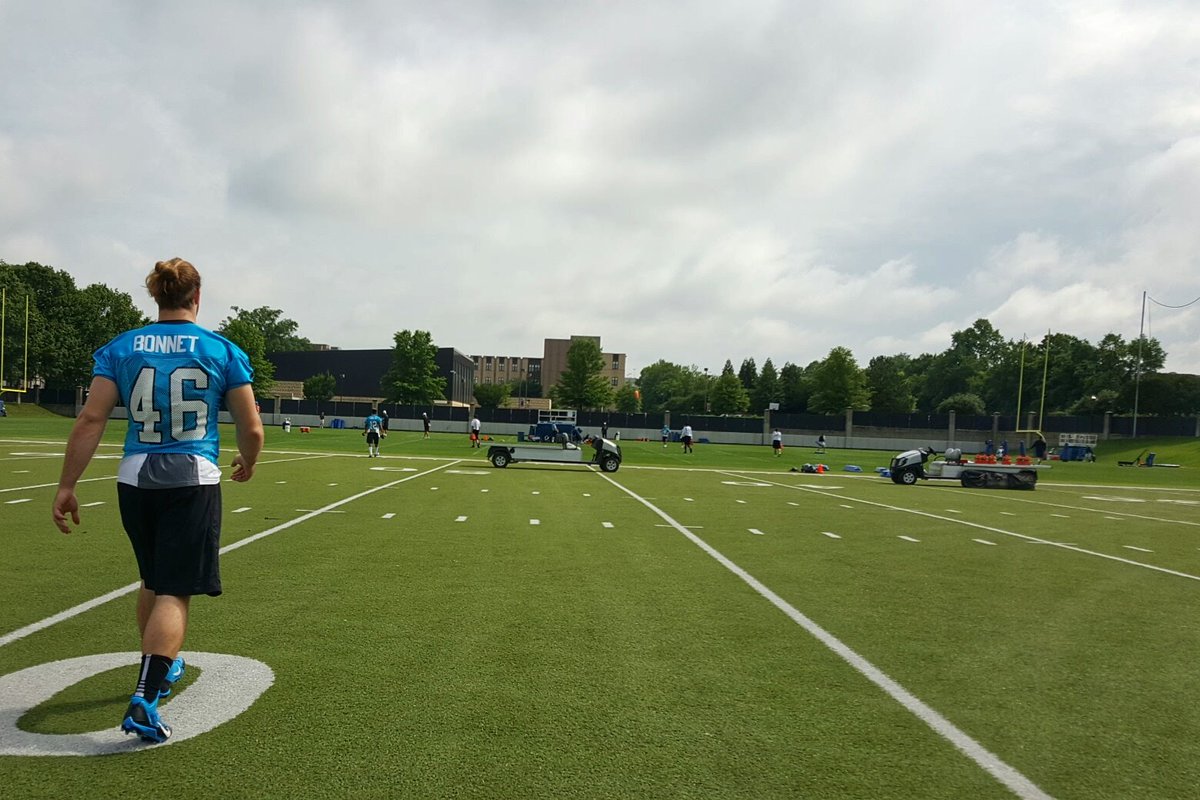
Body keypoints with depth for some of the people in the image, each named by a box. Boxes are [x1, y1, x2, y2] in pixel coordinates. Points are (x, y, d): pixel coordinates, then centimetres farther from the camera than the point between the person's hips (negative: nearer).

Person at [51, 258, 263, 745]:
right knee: (174, 593, -1)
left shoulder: (119, 349, 3)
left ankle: (162, 667, 40)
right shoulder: (224, 352, -2)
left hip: (136, 479, 4)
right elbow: (252, 428, 0)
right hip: (193, 481, -3)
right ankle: (144, 699, -12)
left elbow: (91, 421, -3)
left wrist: (66, 487, 2)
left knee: (152, 582, 23)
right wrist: (247, 463, 19)